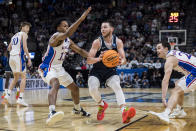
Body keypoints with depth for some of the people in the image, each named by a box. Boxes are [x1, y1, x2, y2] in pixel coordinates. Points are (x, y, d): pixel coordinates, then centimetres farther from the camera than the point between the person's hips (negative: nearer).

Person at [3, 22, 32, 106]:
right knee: (23, 77, -4)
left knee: (16, 78, 19)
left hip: (11, 56, 7)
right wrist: (29, 58, -13)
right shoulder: (24, 34, 0)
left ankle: (7, 95, 9)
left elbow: (9, 48, 24)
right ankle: (20, 99, -13)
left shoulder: (14, 36, 23)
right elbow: (24, 47, -13)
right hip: (19, 56, -7)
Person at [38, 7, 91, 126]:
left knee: (74, 88, 18)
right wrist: (81, 19, -42)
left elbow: (80, 51, 12)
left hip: (59, 68, 9)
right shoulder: (56, 36, -21)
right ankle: (52, 113, -56)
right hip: (47, 68, -9)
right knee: (56, 84, -38)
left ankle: (77, 109, 43)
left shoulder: (68, 41, 7)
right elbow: (67, 34, -41)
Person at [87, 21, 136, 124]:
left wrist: (122, 61, -36)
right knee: (92, 89, -25)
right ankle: (102, 105, 7)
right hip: (97, 71, -1)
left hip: (111, 71, 1)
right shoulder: (97, 42, -14)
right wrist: (98, 59, -40)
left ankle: (124, 112, -43)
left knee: (117, 86, -27)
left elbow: (124, 60, -9)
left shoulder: (118, 42, -7)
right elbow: (88, 60, -18)